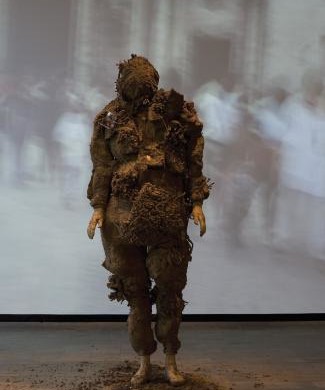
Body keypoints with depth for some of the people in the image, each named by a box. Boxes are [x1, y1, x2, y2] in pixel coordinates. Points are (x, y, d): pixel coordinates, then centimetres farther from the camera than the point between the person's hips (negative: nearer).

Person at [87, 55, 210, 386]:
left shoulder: (176, 112, -2)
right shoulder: (111, 119, 3)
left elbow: (193, 163, 2)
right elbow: (103, 167, 6)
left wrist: (196, 203, -2)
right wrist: (98, 208, 0)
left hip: (168, 215, -1)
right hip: (124, 216, 1)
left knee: (169, 289, 5)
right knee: (134, 290, 9)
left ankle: (170, 361, 24)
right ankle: (144, 362, 25)